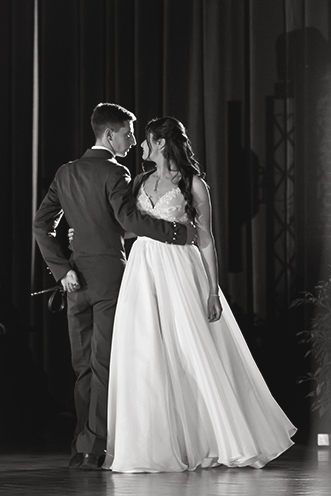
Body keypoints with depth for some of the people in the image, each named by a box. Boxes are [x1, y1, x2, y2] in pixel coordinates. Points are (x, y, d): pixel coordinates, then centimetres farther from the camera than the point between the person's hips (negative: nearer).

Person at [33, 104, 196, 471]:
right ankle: (91, 449, -6)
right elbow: (128, 218, -25)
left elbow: (42, 224, 6)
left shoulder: (66, 172, 10)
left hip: (76, 279, 6)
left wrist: (61, 268, 1)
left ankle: (83, 448, 10)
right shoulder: (114, 173, -10)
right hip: (110, 275, -6)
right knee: (104, 365, -3)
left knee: (84, 366, 10)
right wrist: (181, 233, -23)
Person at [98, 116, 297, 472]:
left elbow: (206, 238, -2)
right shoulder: (140, 182, 13)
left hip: (179, 272, -4)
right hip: (142, 274, 4)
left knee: (194, 357, -3)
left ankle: (232, 440, 9)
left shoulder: (192, 183, 0)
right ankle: (151, 446, 5)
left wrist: (213, 290, -7)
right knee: (144, 359, -1)